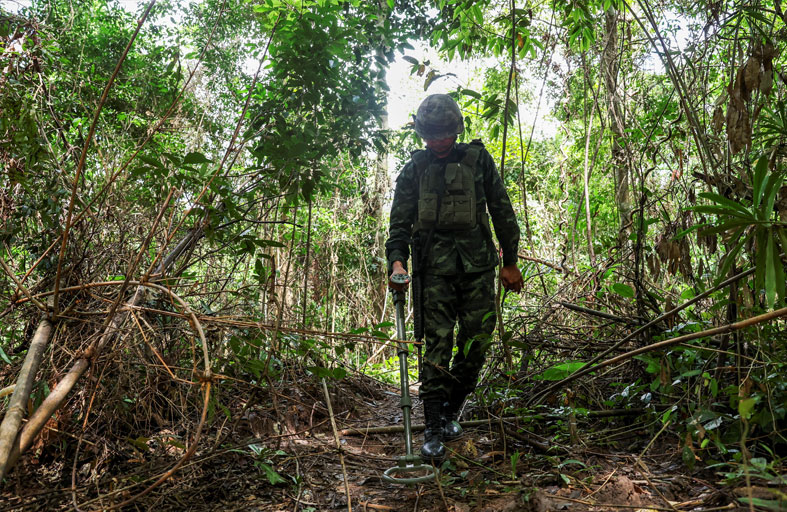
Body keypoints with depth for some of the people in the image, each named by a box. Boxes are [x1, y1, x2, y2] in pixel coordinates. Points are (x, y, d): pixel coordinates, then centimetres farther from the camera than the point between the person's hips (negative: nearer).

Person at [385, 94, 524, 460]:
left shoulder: (477, 159, 9)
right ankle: (433, 430, -2)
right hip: (435, 266, -1)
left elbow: (501, 210, 12)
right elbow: (400, 221, 4)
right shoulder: (414, 170, 8)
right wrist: (397, 261, -14)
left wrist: (510, 261, 9)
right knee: (438, 343, -8)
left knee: (477, 341, 1)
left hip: (478, 264, 1)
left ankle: (451, 411, 22)